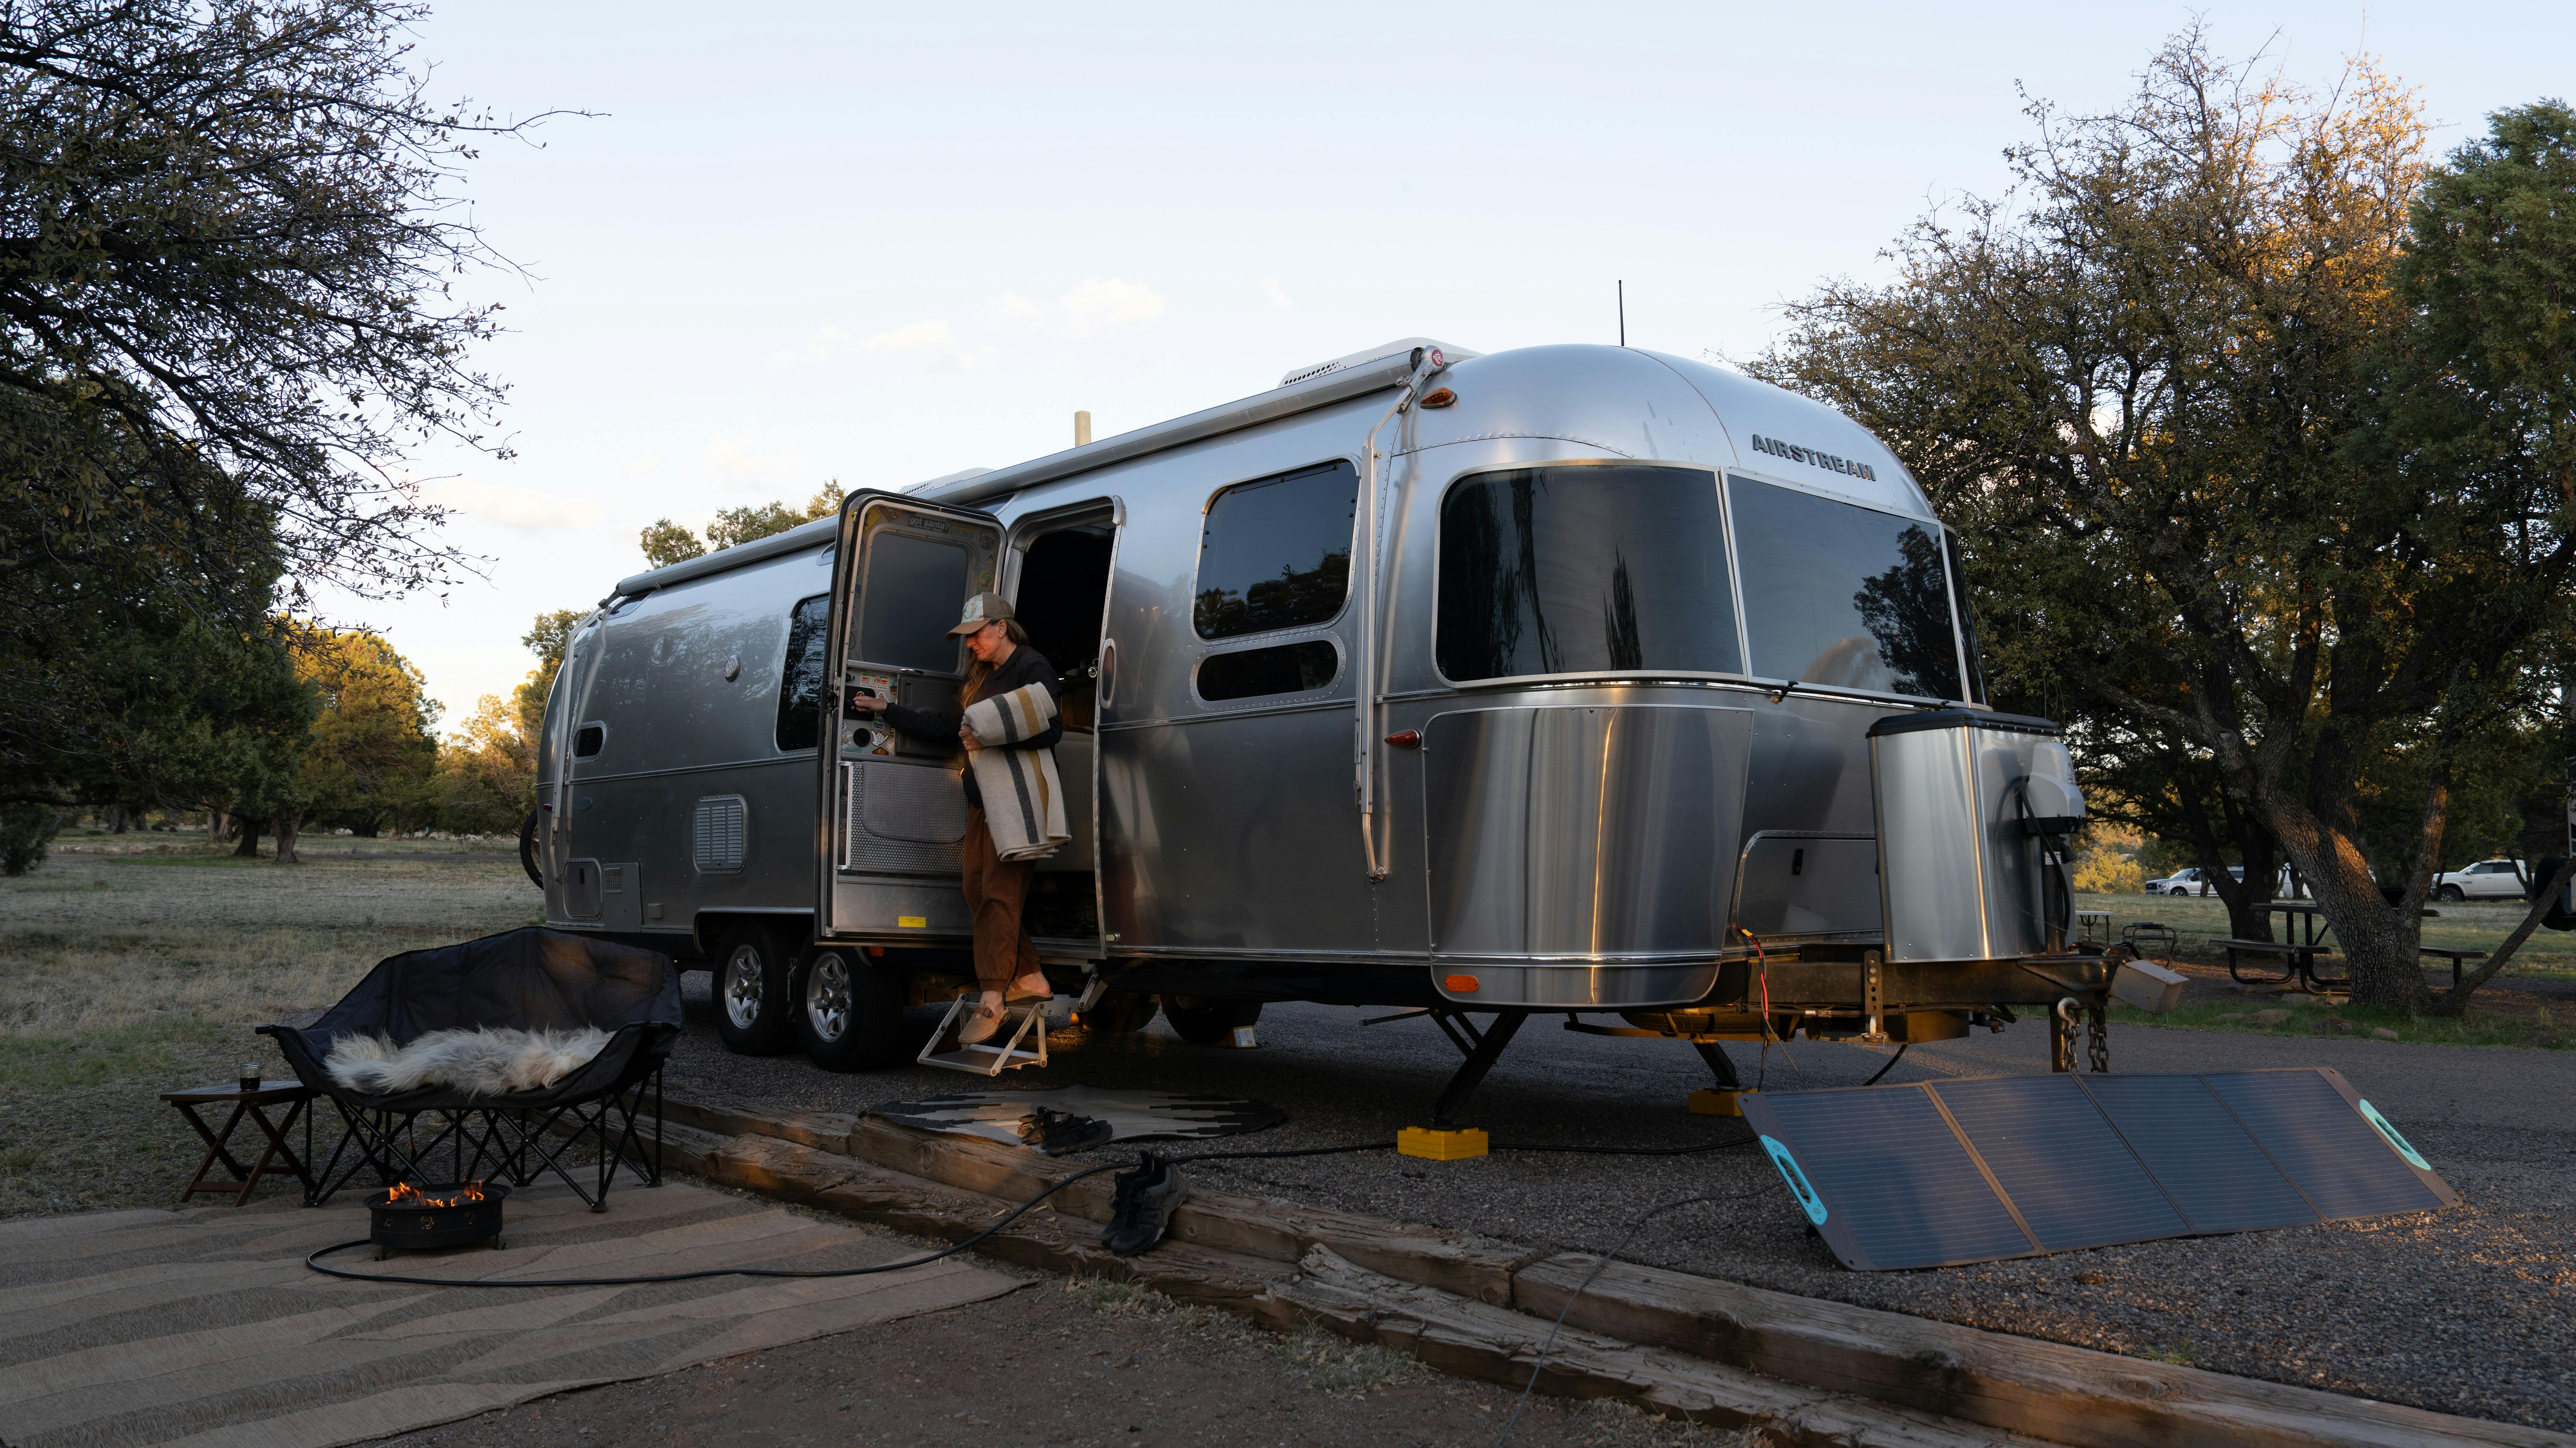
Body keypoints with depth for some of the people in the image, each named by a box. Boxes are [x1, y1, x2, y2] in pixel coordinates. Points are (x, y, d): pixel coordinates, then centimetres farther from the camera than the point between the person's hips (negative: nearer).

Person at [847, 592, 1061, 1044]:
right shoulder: (982, 677, 22)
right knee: (977, 892, 5)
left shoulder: (1033, 669, -6)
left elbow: (1049, 731, -18)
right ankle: (1028, 977, 12)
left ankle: (991, 998, -13)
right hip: (982, 799, 9)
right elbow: (945, 726, 25)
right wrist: (888, 710, 25)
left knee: (999, 894, -13)